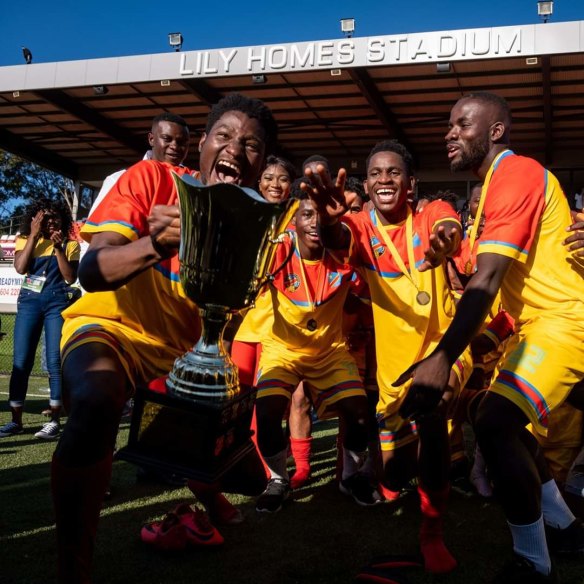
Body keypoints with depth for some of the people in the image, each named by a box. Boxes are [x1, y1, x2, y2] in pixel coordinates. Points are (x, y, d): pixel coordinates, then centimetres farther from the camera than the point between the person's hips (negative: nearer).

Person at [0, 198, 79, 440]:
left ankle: (54, 420, 0)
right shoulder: (24, 240, 8)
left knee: (54, 361, -5)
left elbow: (70, 278, -5)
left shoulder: (70, 244, 5)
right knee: (21, 361, -1)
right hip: (29, 301, 2)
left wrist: (58, 247, -11)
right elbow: (20, 268, -9)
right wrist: (34, 235, -8)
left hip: (57, 302, -2)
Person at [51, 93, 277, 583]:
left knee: (250, 477, -1)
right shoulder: (151, 178, -13)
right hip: (112, 327, -4)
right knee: (98, 402, -40)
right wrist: (153, 245, -43)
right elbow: (91, 271, -22)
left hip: (186, 349, 4)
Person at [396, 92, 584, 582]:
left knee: (494, 424, -21)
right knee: (505, 421, 18)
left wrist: (442, 358, -37)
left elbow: (488, 277, -29)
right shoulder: (503, 180, 14)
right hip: (545, 321, 11)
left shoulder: (516, 173, -17)